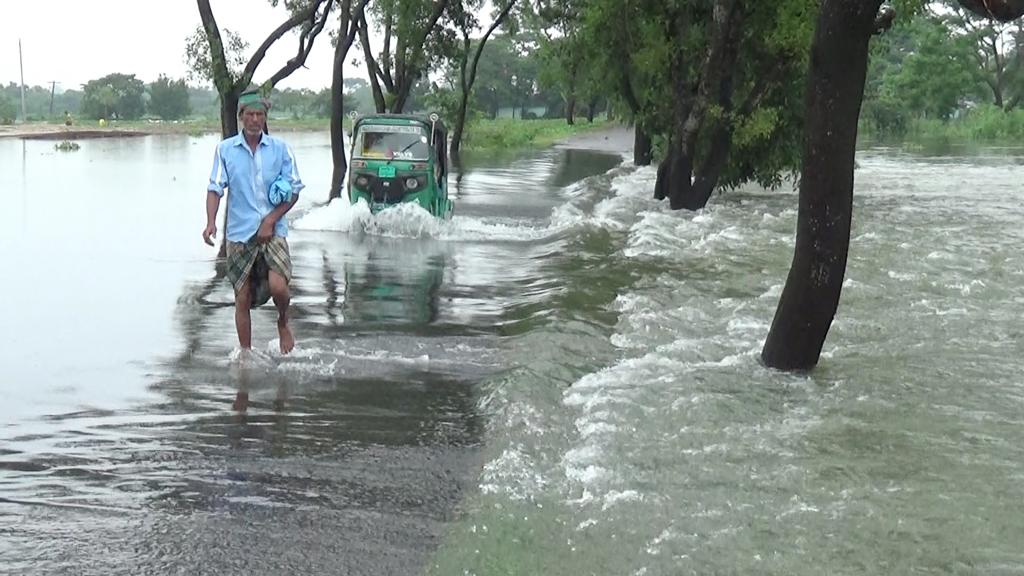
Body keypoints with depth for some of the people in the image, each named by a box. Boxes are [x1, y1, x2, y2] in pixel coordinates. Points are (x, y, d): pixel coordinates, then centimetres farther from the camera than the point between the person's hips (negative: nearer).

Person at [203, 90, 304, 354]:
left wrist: (271, 220, -7)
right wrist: (211, 222, -17)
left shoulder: (280, 148, 3)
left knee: (278, 287, -18)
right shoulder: (225, 149, 4)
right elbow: (215, 188, -1)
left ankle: (283, 323, 14)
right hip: (240, 233, 1)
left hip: (273, 231, -1)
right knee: (243, 297, 3)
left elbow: (294, 191, 5)